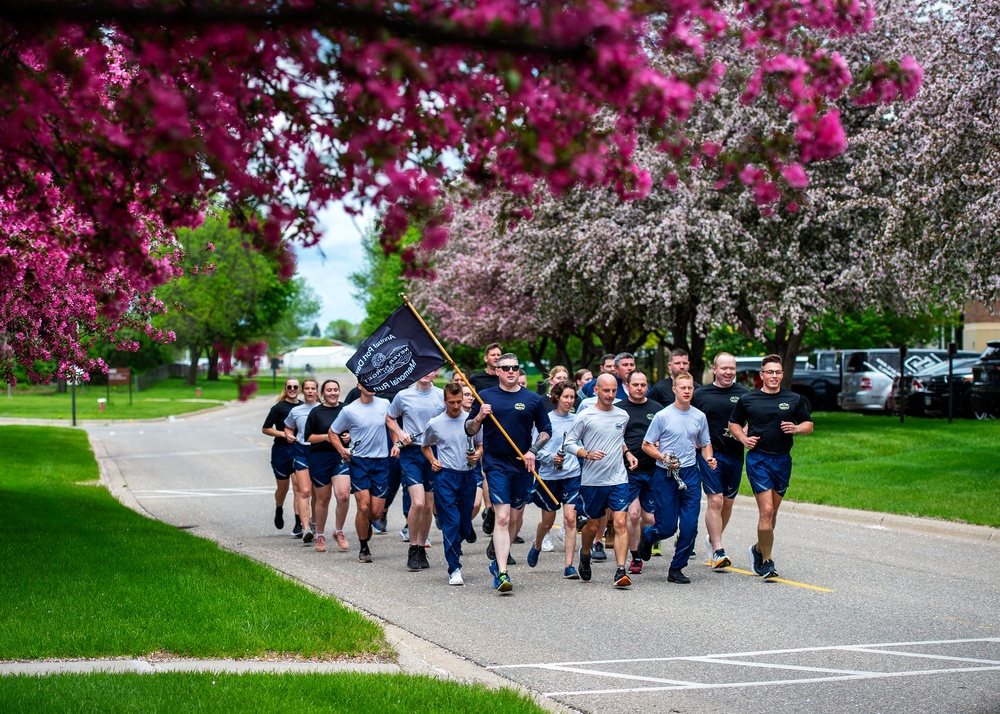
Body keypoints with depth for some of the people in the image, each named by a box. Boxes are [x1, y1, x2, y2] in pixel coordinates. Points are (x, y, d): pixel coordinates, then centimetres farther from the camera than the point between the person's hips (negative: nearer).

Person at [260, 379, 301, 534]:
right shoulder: (279, 408, -5)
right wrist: (284, 434, -16)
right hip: (281, 451, -2)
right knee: (282, 488, 11)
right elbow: (265, 429, -6)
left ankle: (299, 524, -7)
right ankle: (279, 510, 42)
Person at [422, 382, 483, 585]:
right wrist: (433, 461, 1)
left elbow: (481, 444, 16)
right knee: (451, 522, -10)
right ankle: (454, 569, -7)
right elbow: (425, 446, 19)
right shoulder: (434, 424, 3)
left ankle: (452, 544, 41)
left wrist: (477, 454, -6)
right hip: (446, 476, -2)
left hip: (468, 476, 2)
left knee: (465, 525, 8)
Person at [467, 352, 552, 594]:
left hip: (522, 466, 3)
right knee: (502, 517, -14)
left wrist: (533, 451, -2)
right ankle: (502, 573, -19)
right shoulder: (486, 397, 4)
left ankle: (498, 563, 30)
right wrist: (479, 417, -13)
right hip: (496, 465, -3)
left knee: (513, 519, 11)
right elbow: (469, 430, 7)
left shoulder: (532, 399, 7)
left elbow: (546, 430, 13)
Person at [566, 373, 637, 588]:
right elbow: (570, 443, -1)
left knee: (620, 522, -13)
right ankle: (585, 556, 41)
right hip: (592, 481, -2)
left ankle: (621, 571, -18)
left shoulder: (623, 416, 9)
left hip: (618, 479, 2)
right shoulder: (585, 417, -4)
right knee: (593, 526, 10)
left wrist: (627, 453, 9)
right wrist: (588, 454, -18)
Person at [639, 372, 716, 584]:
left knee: (690, 526, -4)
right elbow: (646, 445, 0)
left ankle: (677, 568, 10)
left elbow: (705, 444, 18)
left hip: (690, 473, 3)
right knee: (667, 527, -1)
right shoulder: (663, 416, -4)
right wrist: (664, 458, -16)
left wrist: (709, 458, -3)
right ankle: (647, 535, 34)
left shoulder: (699, 417, 7)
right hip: (666, 475, -3)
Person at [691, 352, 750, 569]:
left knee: (728, 502, 12)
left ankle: (713, 539, 34)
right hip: (709, 454, -3)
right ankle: (718, 551, -10)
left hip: (735, 455, 3)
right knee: (715, 501, -12)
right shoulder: (700, 394, 4)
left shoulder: (744, 394, 5)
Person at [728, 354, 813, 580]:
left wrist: (796, 428, -9)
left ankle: (759, 549, 34)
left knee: (772, 512, 12)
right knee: (766, 510, -13)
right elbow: (734, 423, 15)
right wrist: (744, 438, -3)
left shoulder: (794, 399, 7)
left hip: (783, 460, 3)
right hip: (757, 459, -3)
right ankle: (766, 561, -6)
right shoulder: (747, 400, 3)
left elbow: (809, 425, 13)